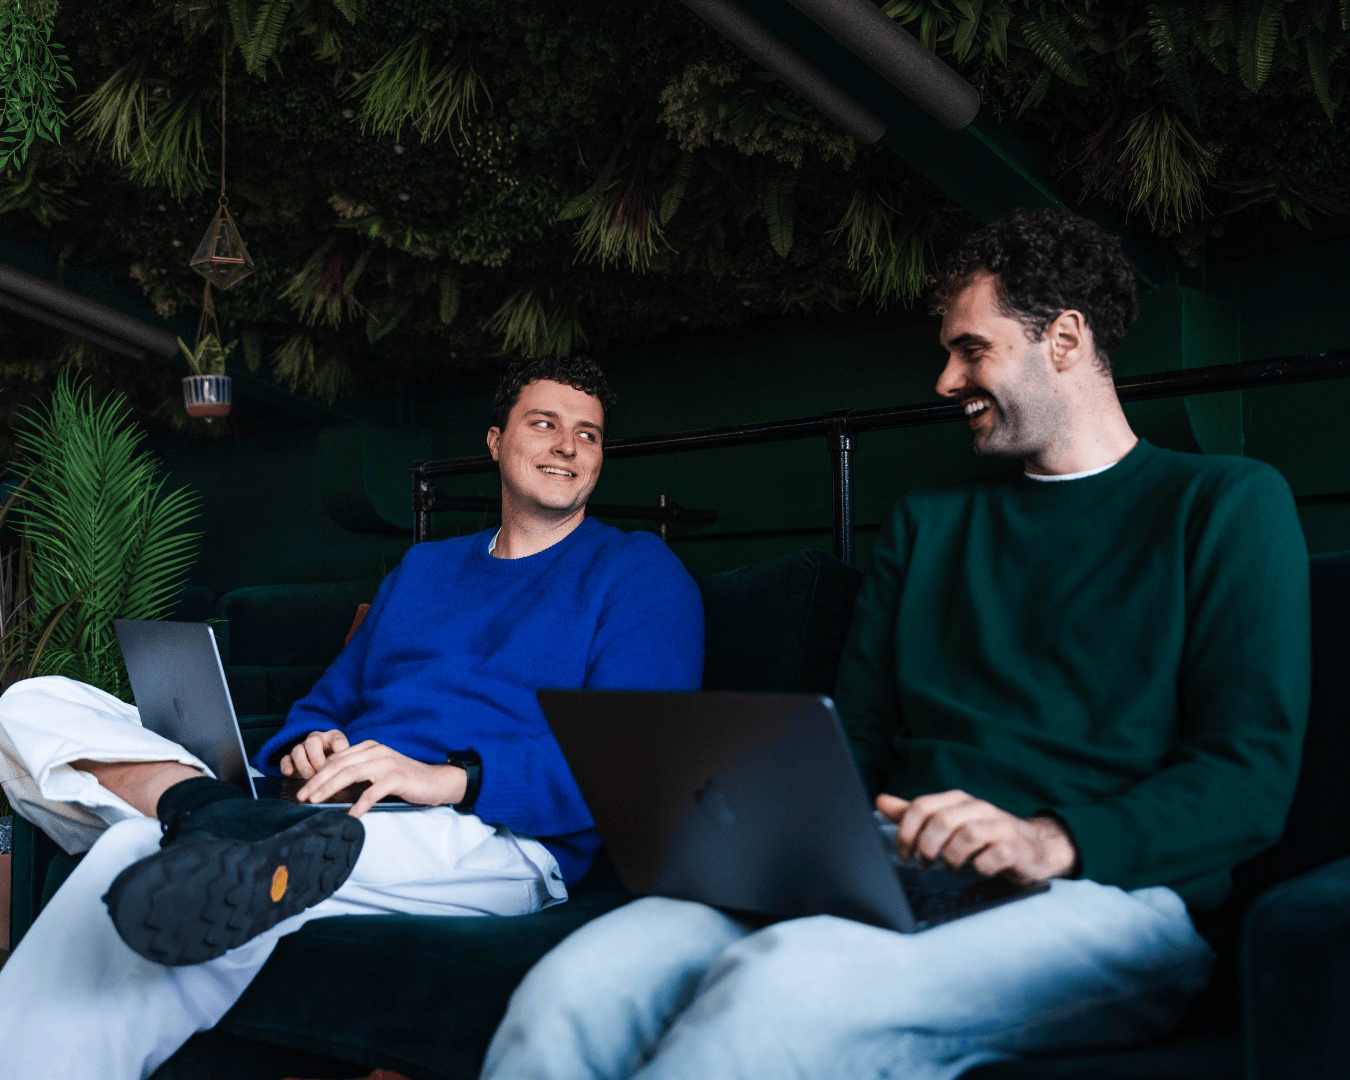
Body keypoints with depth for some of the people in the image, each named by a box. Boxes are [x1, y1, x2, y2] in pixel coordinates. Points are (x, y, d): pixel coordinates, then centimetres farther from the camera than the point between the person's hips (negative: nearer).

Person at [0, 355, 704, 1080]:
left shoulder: (639, 572, 9)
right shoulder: (423, 568, 29)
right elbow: (329, 702, 28)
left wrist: (451, 778, -20)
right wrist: (305, 748, 1)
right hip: (340, 806, 7)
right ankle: (208, 808, -36)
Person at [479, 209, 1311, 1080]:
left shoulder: (1228, 504, 9)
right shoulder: (925, 525, 25)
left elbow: (1253, 777, -2)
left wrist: (1052, 839, -19)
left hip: (1107, 892, -4)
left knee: (781, 988, -37)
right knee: (572, 990, -25)